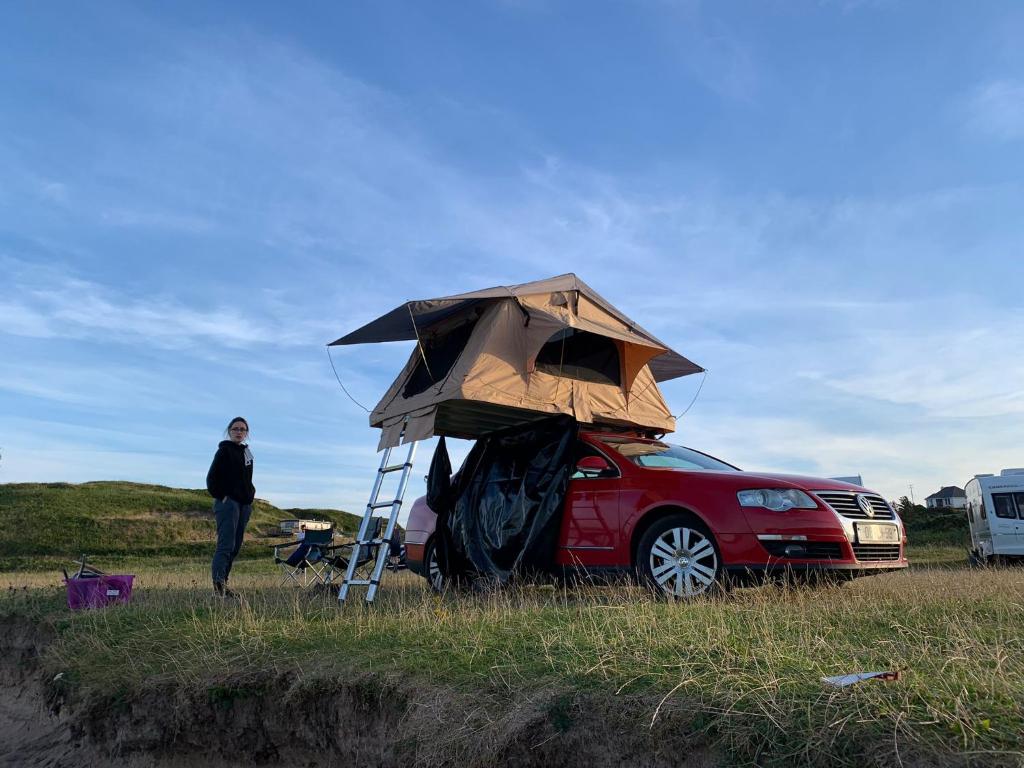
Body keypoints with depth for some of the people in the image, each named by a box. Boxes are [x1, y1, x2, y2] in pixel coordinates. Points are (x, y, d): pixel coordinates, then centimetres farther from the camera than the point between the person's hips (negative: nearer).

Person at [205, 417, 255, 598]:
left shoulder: (246, 452, 17)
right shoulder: (224, 450, -4)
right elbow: (212, 477, -9)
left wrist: (250, 496, 13)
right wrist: (221, 496, -13)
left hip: (244, 504, 8)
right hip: (228, 502, -8)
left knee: (235, 547, 8)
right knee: (226, 544, -17)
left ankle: (222, 585, 14)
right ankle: (218, 583, -21)